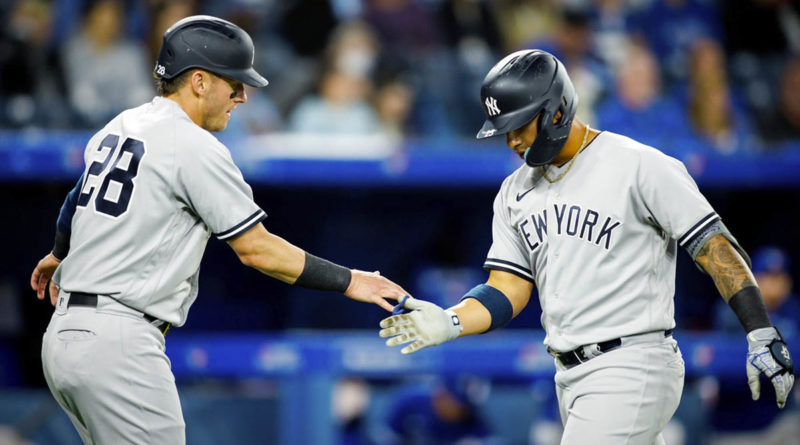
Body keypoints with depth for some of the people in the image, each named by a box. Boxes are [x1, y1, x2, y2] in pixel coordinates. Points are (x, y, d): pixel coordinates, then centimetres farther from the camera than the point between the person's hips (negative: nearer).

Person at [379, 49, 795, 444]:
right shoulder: (516, 191, 13)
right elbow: (507, 290, 11)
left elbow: (715, 247, -10)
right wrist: (449, 322, -9)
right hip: (571, 378, 7)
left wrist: (761, 334, -17)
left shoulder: (639, 166, -9)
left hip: (632, 370, -7)